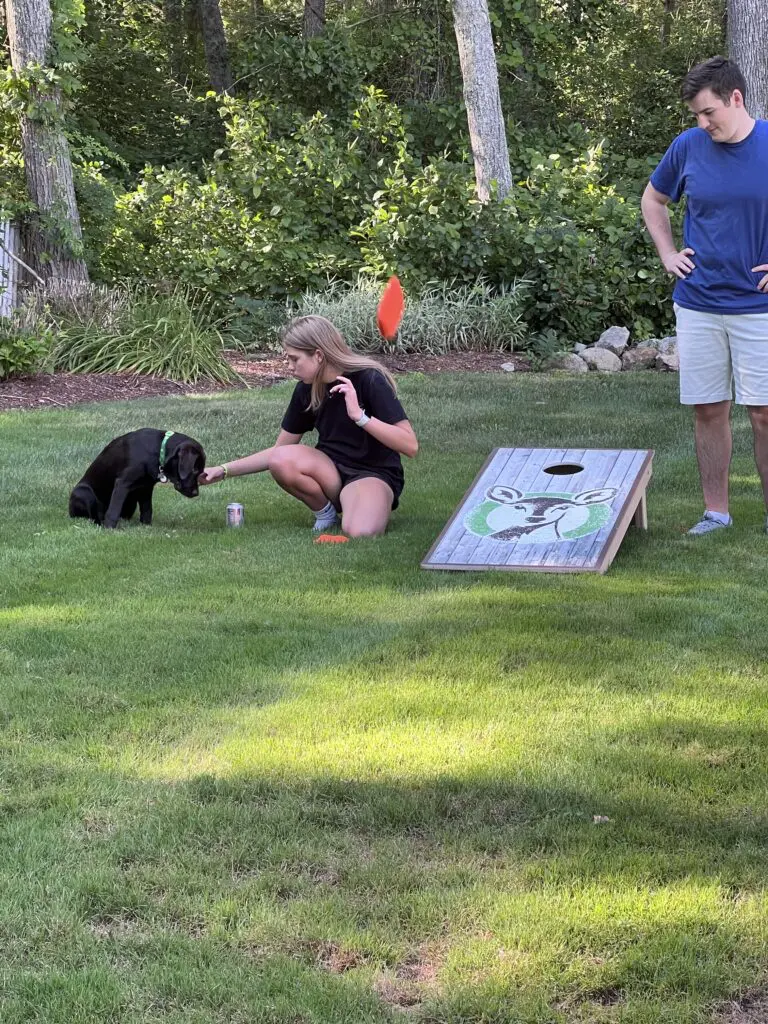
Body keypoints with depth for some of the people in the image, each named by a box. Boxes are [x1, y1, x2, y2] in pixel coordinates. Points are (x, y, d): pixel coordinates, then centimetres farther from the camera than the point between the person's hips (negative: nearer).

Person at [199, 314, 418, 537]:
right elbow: (278, 451, 9)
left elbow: (410, 446, -23)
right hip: (332, 472, 5)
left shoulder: (369, 379, -18)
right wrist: (224, 471, 1)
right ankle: (325, 514, -2)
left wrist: (360, 416, -34)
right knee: (282, 461, -26)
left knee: (359, 533, -38)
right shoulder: (306, 390, -1)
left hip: (374, 474, -5)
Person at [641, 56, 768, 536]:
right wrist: (668, 254, 8)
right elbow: (653, 199, 20)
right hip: (698, 303, 3)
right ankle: (716, 512, 18)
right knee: (709, 410, 7)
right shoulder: (688, 147, 1)